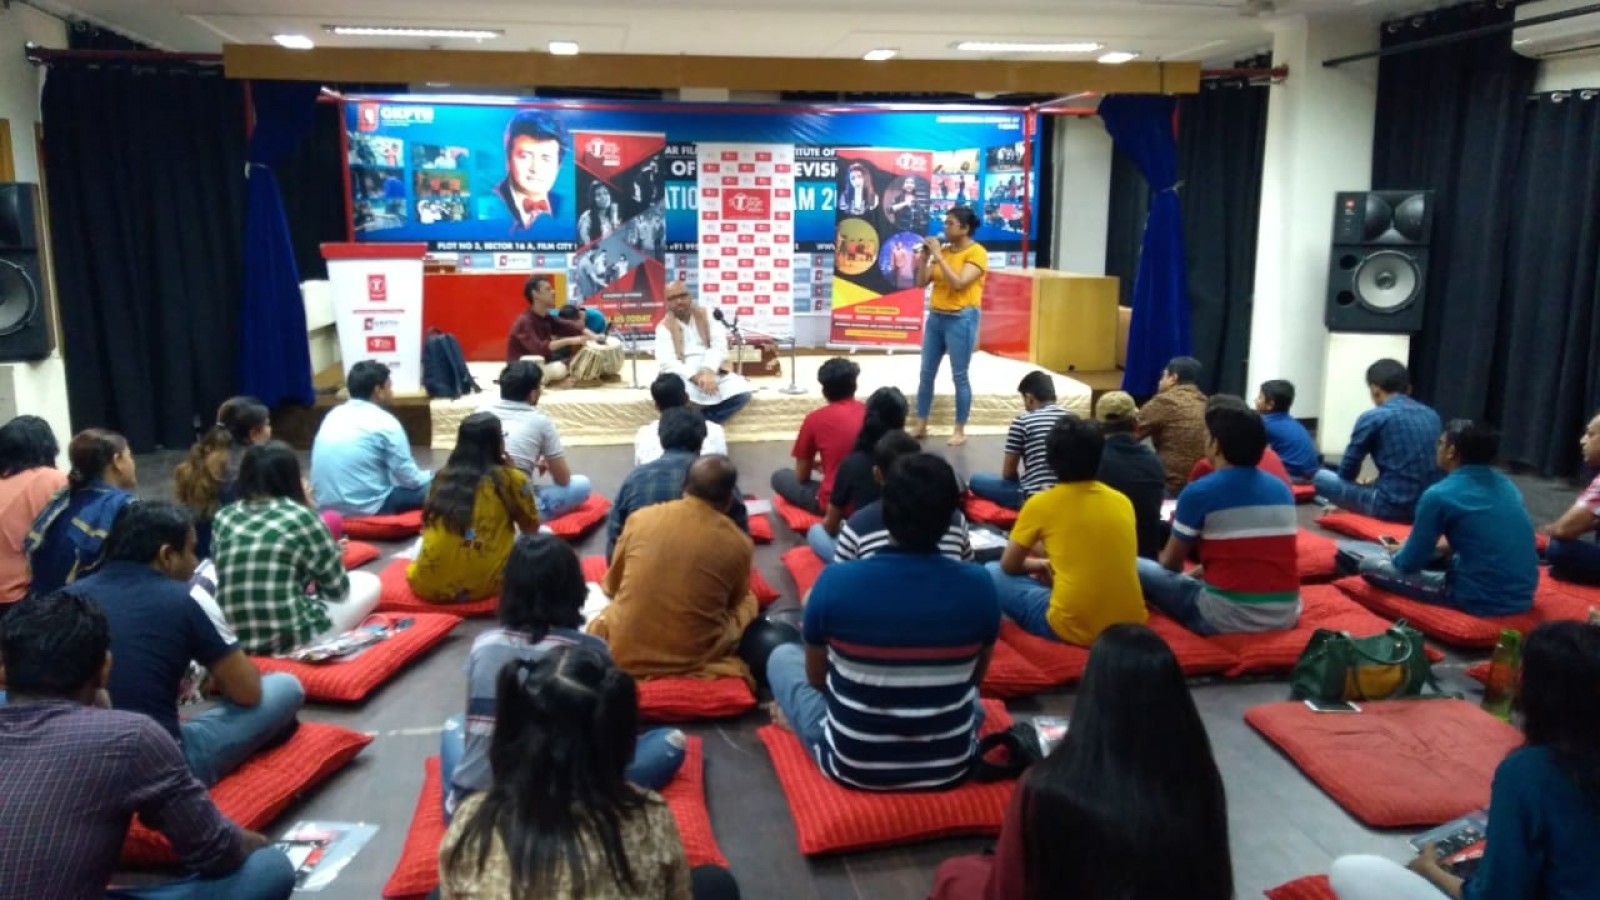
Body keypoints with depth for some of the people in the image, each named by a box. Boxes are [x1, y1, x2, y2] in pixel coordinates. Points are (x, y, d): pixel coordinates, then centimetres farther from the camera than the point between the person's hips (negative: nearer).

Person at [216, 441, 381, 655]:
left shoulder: (223, 518, 3)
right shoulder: (300, 517, -11)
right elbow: (337, 588, -2)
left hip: (236, 638, 6)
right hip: (291, 638, -6)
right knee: (369, 583, 15)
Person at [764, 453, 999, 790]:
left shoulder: (834, 582, -19)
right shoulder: (979, 586, -13)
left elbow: (816, 678, -2)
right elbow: (974, 679, 4)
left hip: (852, 766, -1)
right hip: (950, 768, 2)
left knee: (782, 656, 20)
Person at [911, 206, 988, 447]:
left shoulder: (977, 252, -9)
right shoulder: (943, 250, 10)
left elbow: (958, 283, -22)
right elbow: (921, 282, 9)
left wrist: (938, 256, -18)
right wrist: (924, 255, -3)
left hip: (961, 320, -7)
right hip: (936, 317, 7)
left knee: (959, 376, -2)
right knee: (926, 373, 9)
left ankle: (960, 431, 6)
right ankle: (920, 425, 17)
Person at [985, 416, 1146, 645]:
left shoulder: (1041, 503, -3)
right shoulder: (1123, 502, 9)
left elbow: (1009, 565, 8)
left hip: (1074, 628, -5)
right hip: (1130, 625, 5)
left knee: (993, 573, 13)